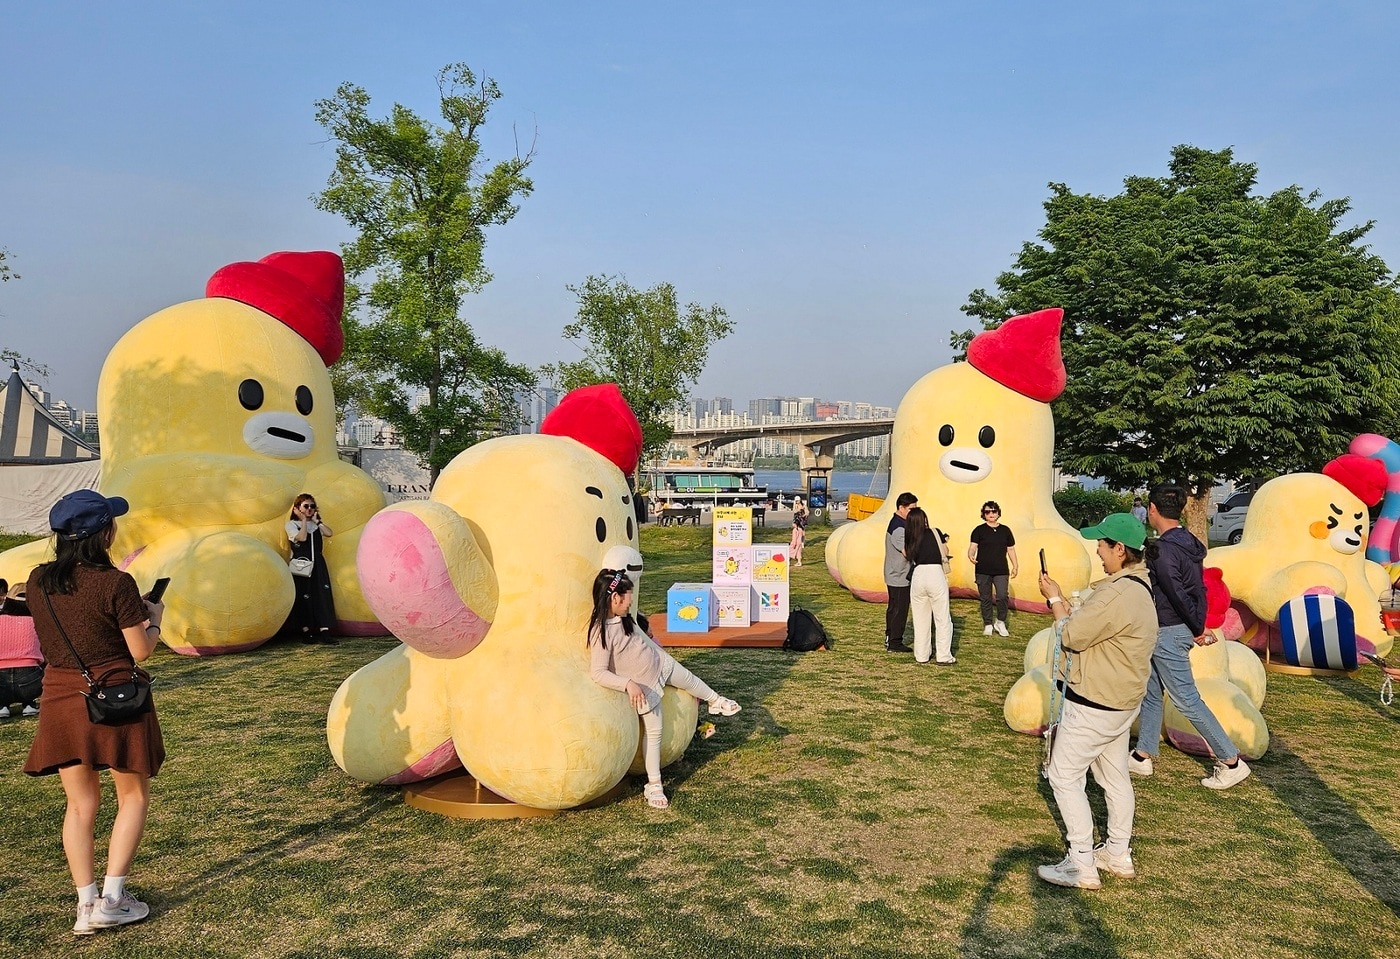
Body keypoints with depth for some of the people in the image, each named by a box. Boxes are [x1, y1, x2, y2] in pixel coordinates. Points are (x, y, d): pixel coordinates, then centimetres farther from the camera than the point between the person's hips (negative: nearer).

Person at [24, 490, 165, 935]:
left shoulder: (38, 581, 1)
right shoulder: (116, 583, -16)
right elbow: (140, 651, -12)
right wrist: (154, 616, 6)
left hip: (60, 700, 5)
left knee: (81, 803, 16)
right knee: (134, 797, 12)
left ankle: (86, 904, 17)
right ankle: (111, 898, 9)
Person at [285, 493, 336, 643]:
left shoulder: (316, 524, 15)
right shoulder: (292, 524, 3)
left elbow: (329, 533, -3)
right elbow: (302, 537, -16)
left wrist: (317, 520, -1)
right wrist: (303, 520, -6)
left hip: (318, 565, 4)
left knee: (322, 595, -6)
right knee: (303, 597, -1)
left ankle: (324, 631, -9)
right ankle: (306, 631, 7)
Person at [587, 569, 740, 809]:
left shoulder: (624, 618, -8)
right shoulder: (602, 632, -32)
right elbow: (598, 673, -34)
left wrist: (657, 648, 25)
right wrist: (628, 684, -42)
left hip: (662, 664, 7)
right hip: (644, 686, -7)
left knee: (689, 679, 25)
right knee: (654, 732, 3)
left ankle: (715, 701, 55)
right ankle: (653, 785, 17)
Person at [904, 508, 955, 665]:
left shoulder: (910, 540, 10)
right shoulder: (935, 532, 5)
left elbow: (908, 556, 12)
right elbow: (946, 552, 16)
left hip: (918, 576, 3)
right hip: (936, 574, -3)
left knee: (920, 619, 13)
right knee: (942, 619, 5)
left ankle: (921, 655, 18)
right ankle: (943, 657, 4)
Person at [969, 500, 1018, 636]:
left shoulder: (1005, 530, 11)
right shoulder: (979, 530, 3)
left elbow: (1011, 549, 17)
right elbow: (973, 546, -6)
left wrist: (1014, 566, 12)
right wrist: (971, 555, -28)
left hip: (1001, 570, 1)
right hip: (983, 571, -1)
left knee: (1002, 596, -12)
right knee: (985, 598, 5)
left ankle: (1000, 622, 8)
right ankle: (988, 625, 18)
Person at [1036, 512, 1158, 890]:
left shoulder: (1119, 594, -28)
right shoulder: (1139, 586, 7)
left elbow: (1072, 636, -22)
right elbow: (1091, 627, 10)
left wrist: (1055, 599, -8)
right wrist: (1061, 602, 1)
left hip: (1095, 706, -11)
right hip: (1120, 701, 11)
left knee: (1064, 776, 0)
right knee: (1114, 775, 20)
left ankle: (1082, 865, 6)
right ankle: (1118, 855, 33)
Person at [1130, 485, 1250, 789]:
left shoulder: (1162, 549, -21)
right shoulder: (1189, 543, 8)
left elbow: (1178, 593, -23)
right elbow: (1198, 590, 9)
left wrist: (1197, 630, -11)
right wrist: (1198, 627, 8)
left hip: (1168, 632, -10)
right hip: (1174, 630, 10)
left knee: (1187, 700, -1)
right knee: (1151, 692, 17)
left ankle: (1232, 762, 5)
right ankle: (1143, 756, 26)